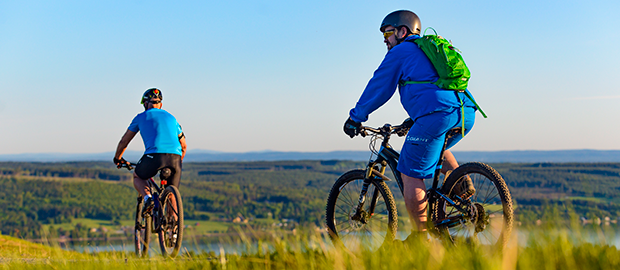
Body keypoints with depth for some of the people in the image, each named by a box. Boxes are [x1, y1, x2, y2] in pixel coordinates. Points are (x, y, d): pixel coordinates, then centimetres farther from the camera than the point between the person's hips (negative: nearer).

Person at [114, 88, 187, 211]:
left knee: (137, 177, 26)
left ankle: (147, 198, -1)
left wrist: (117, 158, 45)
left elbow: (124, 142, 28)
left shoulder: (141, 117, 20)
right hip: (175, 157, 3)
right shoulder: (171, 118, 28)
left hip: (154, 155, -3)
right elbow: (183, 145, 33)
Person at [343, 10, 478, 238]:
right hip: (466, 112, 9)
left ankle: (419, 236, -1)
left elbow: (378, 89, 13)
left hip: (437, 114, -9)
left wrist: (355, 118, 24)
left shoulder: (400, 52, 11)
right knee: (435, 147, 37)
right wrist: (413, 120, 51)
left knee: (411, 175, 0)